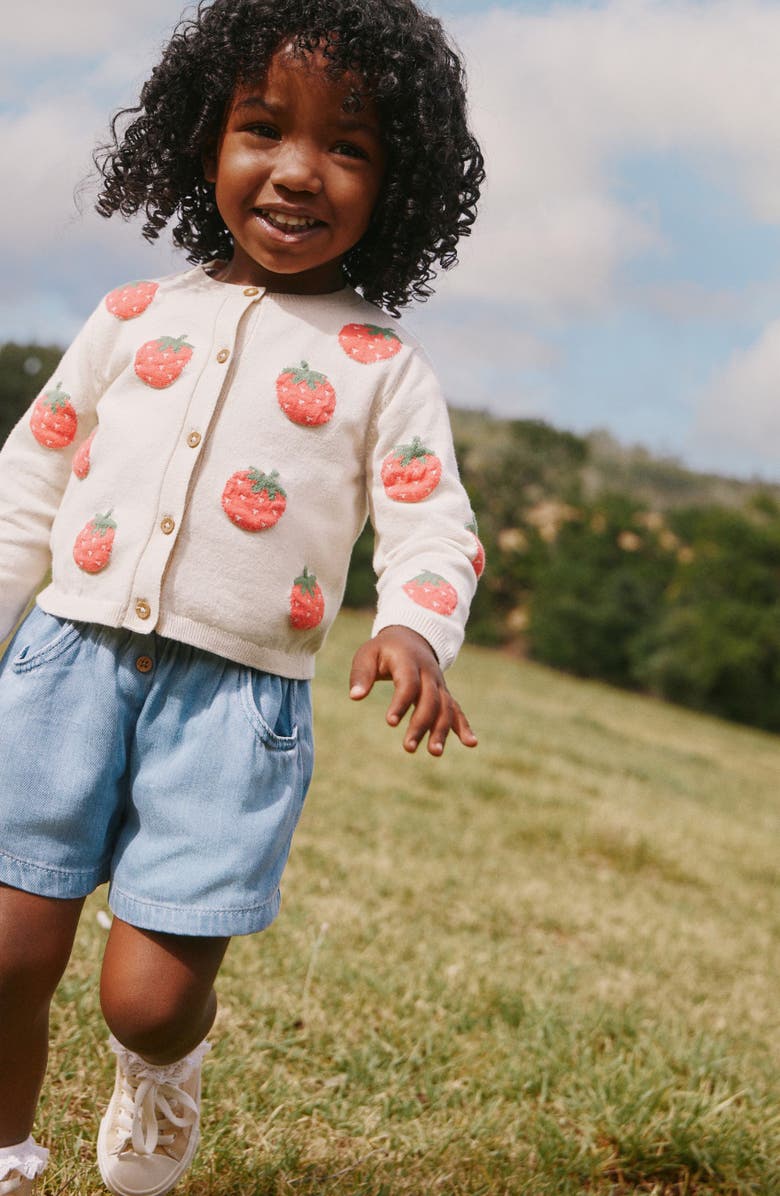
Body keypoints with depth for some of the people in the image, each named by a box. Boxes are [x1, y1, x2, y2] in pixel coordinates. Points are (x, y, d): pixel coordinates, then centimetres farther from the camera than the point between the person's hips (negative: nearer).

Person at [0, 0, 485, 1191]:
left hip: (236, 698, -2)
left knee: (150, 993, -6)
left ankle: (160, 1079, 31)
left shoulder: (385, 369, 5)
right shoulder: (135, 317, 11)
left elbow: (432, 528, 1)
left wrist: (414, 629, -20)